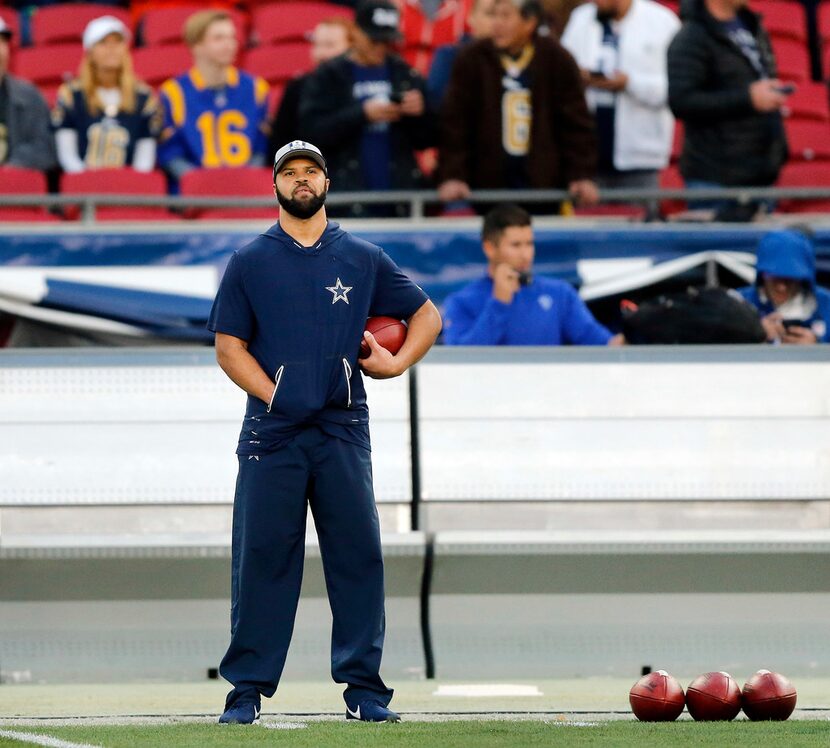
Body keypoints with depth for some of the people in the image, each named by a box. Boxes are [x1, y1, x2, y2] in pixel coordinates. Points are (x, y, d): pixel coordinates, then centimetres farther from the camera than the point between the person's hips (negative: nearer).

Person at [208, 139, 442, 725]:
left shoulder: (364, 259, 11)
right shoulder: (250, 263, 8)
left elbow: (427, 313, 19)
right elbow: (229, 347, 6)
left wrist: (397, 363, 2)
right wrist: (273, 393, -7)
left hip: (343, 432, 1)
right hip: (272, 433, -1)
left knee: (358, 555, -3)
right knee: (262, 558, -3)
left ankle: (364, 688, 3)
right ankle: (247, 691, 2)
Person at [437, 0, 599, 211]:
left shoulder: (557, 60, -1)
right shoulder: (471, 60, -2)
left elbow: (576, 122, 0)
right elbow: (454, 123, -4)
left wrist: (582, 177, -8)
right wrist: (452, 176, -12)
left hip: (544, 184, 0)